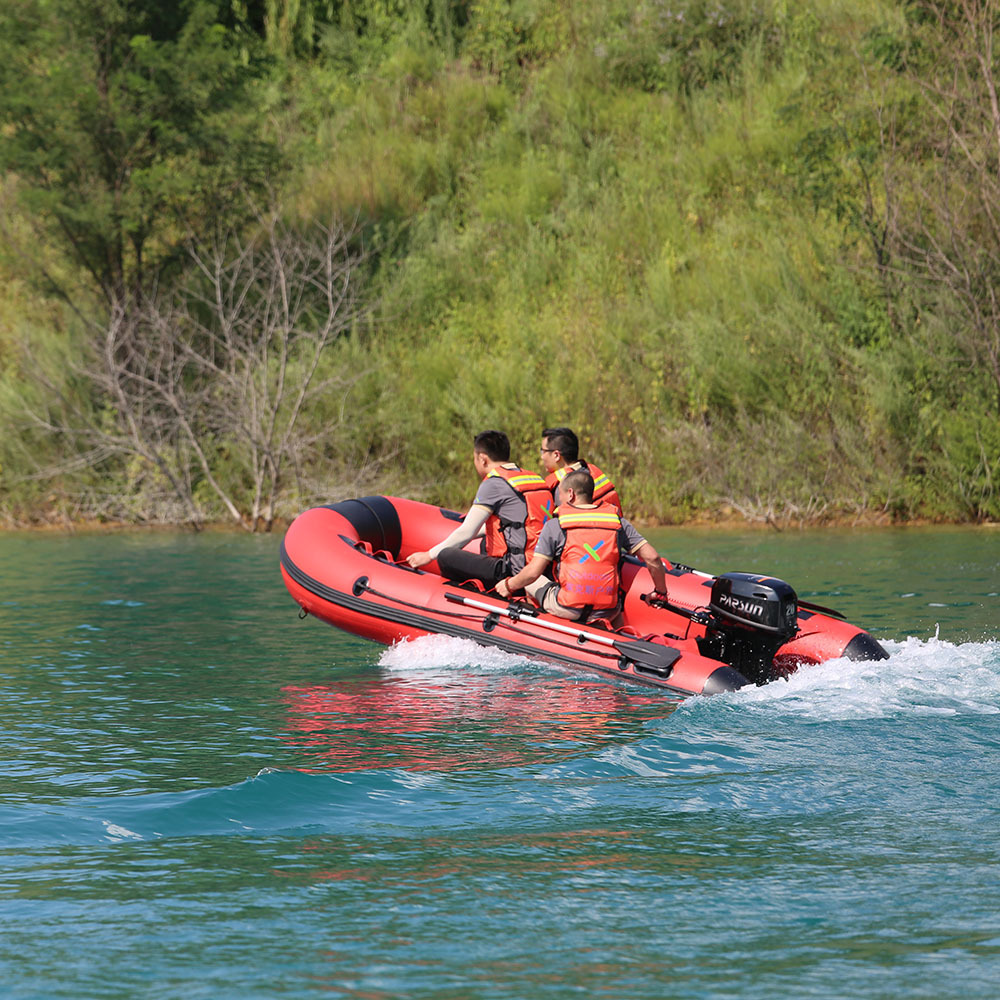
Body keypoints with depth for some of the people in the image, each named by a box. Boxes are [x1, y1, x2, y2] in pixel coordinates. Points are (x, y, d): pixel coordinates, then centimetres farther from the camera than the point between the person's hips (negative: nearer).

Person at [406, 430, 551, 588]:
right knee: (486, 544, 33)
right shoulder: (535, 478, 17)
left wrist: (429, 556, 3)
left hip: (515, 570, -9)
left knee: (446, 557, -8)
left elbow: (467, 532, -9)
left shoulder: (493, 483, -8)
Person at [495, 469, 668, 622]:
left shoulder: (554, 526, 0)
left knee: (530, 582, 23)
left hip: (568, 609, -3)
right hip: (607, 614, 3)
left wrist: (508, 586, 16)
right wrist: (661, 593, 18)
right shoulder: (618, 522, 7)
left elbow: (533, 572, -3)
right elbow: (652, 558, 3)